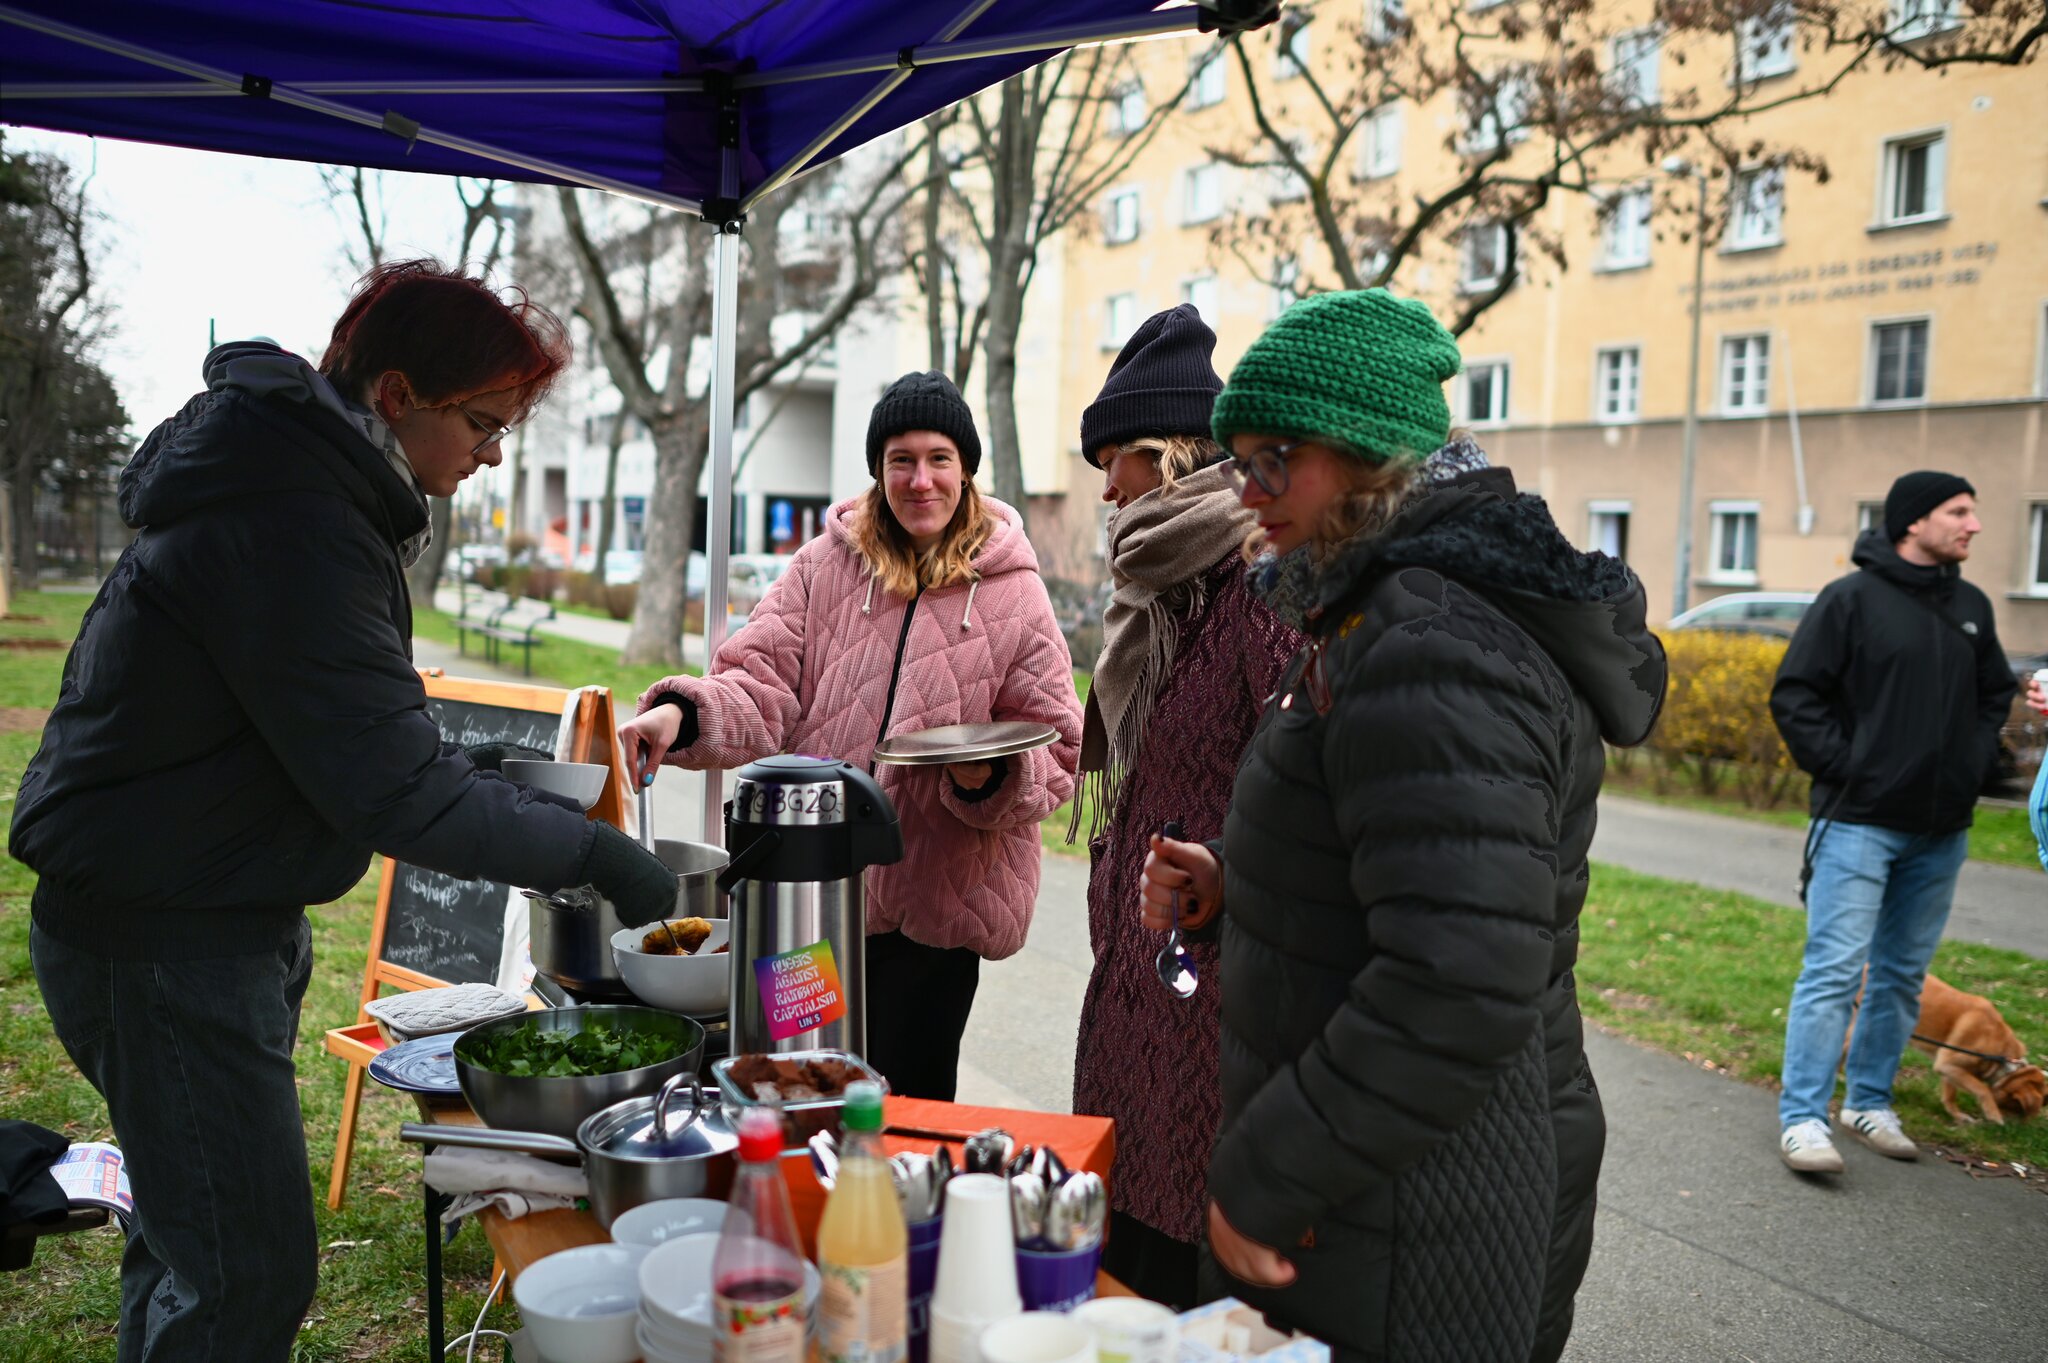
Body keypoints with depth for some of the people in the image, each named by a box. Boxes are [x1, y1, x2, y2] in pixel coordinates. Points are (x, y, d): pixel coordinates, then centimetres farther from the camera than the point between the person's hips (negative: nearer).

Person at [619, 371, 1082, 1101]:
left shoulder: (1013, 593, -3)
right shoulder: (823, 567, 1)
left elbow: (1056, 748, -1)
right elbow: (758, 686, -4)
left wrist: (994, 776, -22)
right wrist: (682, 711, -24)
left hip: (937, 903, -2)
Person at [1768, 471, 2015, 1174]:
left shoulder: (1972, 606, 11)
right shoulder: (1852, 598, -7)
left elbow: (1996, 693, 24)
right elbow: (1795, 694, -7)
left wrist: (1974, 762, 9)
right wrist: (1841, 766, -12)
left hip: (1941, 831, 7)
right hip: (1860, 822, -6)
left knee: (1903, 974, 13)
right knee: (1835, 969, -9)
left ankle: (1870, 1102, 25)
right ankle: (1803, 1118, -4)